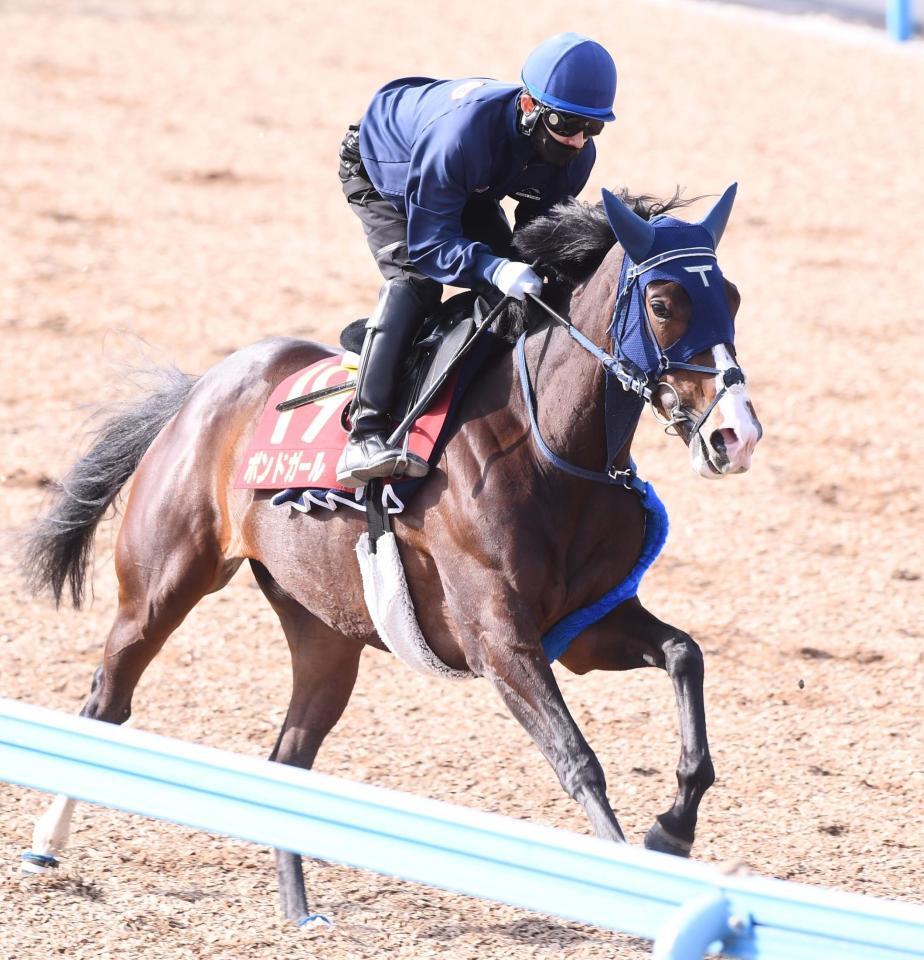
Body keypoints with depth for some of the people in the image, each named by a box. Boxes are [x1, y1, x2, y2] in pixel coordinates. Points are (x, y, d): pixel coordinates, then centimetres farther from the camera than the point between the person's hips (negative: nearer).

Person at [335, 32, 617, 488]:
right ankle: (364, 436, -36)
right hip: (379, 171, -7)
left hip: (469, 190, 7)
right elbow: (428, 244, -41)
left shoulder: (576, 155, -26)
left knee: (508, 274, -9)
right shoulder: (461, 133, -46)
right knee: (415, 278, -27)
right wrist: (494, 269, -57)